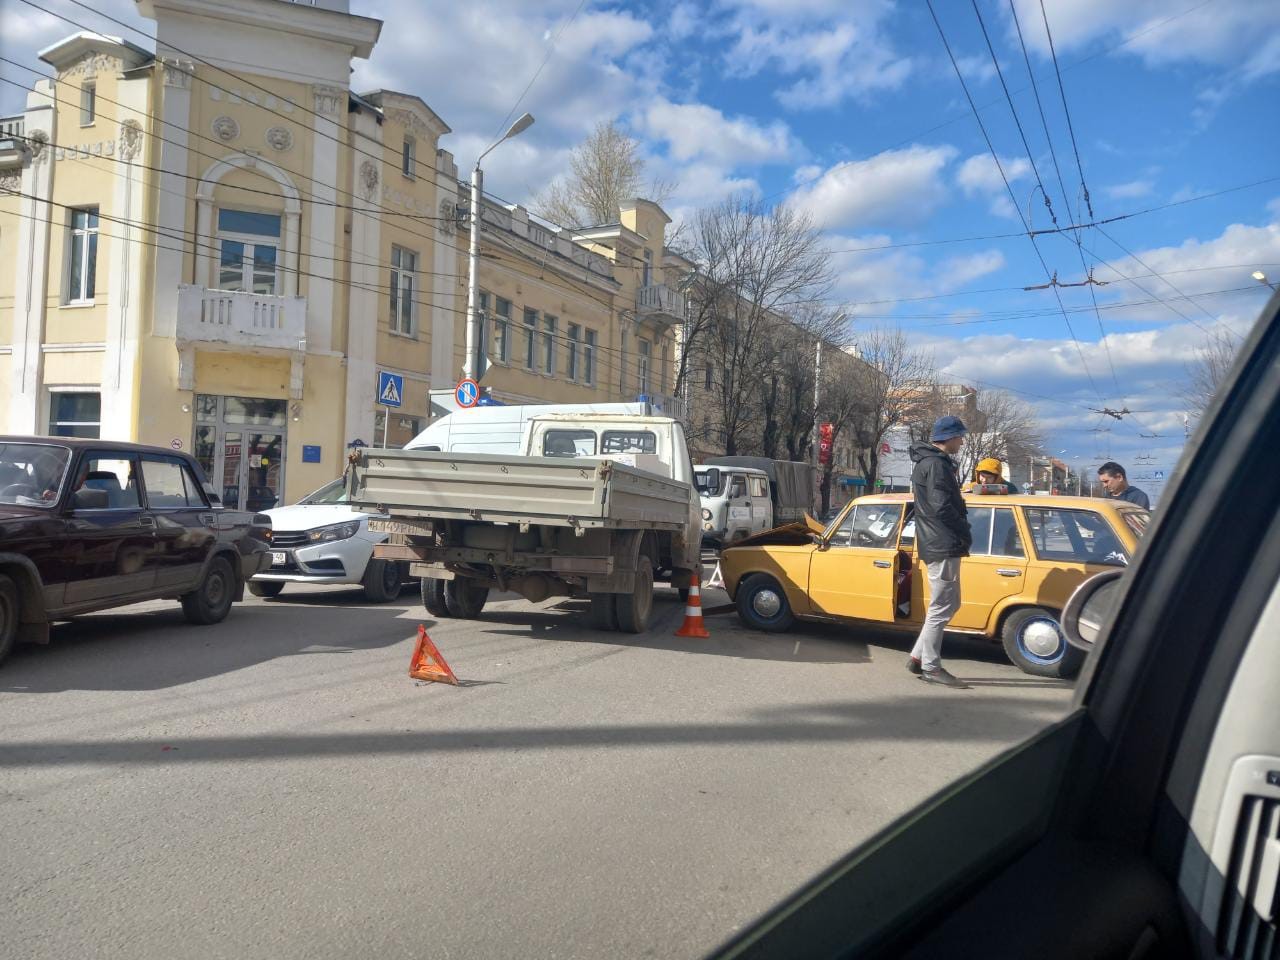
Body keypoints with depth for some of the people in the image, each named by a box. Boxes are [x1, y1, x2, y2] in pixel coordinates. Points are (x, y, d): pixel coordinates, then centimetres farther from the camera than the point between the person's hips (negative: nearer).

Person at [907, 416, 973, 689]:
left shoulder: (932, 461, 20)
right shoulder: (936, 464, -13)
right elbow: (942, 507, -22)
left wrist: (961, 533, 14)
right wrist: (966, 533, -11)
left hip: (940, 544, 10)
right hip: (943, 546, -10)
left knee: (950, 604, 15)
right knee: (941, 607, -5)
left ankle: (918, 657, 17)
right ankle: (931, 666, 1)